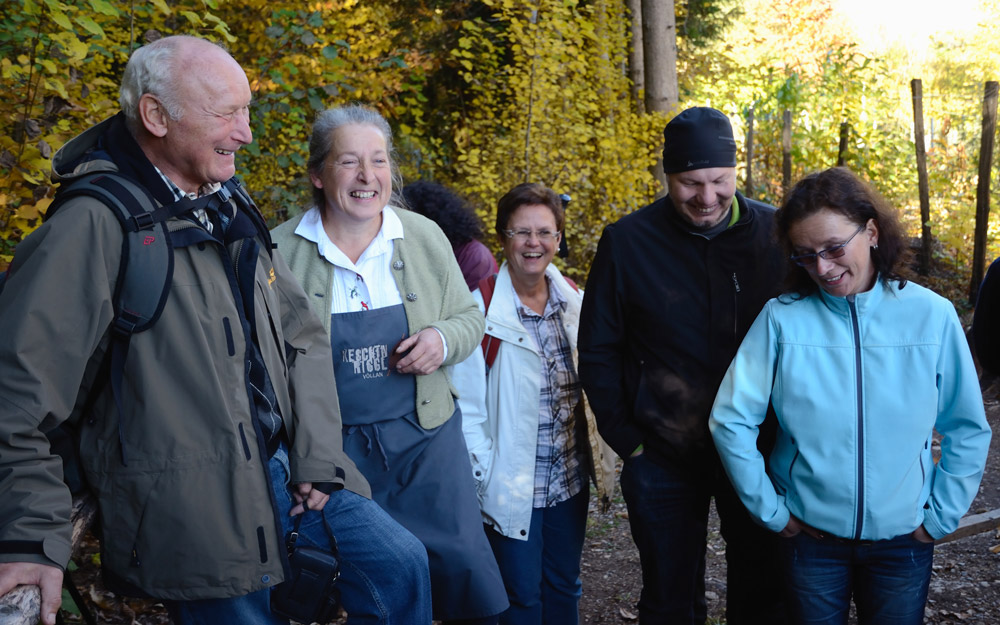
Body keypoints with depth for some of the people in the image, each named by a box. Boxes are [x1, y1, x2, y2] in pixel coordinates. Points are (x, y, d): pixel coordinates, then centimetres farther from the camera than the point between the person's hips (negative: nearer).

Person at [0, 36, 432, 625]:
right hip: (195, 513, -7)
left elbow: (304, 338, 14)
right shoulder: (97, 225, -17)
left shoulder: (231, 216, 9)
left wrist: (317, 456, 4)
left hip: (285, 471, 7)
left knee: (401, 565, 4)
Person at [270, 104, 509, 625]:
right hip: (332, 449, -2)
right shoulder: (282, 251, -6)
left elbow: (469, 319, 11)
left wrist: (444, 339, -12)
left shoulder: (425, 237, 1)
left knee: (462, 567, 4)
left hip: (426, 436, 2)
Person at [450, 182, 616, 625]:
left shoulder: (575, 302, 2)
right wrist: (485, 481, -15)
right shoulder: (481, 310, -14)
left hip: (571, 480, 5)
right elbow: (465, 407, -13)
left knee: (564, 587, 17)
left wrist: (601, 461, 7)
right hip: (513, 487, -5)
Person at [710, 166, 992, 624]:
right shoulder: (783, 318, -11)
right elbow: (730, 420, -8)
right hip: (811, 536, 0)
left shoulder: (932, 315, -8)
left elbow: (968, 430, 1)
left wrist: (940, 517, -1)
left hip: (903, 539, 1)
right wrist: (771, 511, -5)